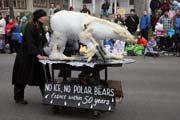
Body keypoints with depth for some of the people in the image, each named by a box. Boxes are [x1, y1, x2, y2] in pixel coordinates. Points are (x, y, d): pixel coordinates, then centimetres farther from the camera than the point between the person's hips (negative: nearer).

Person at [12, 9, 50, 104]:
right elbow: (30, 43, -26)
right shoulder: (30, 27, -18)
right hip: (25, 56, -7)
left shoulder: (40, 28, 7)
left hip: (36, 57, 7)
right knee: (22, 78, 6)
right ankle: (18, 98, 23)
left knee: (42, 77, 5)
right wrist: (38, 55, -30)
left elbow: (43, 42, 9)